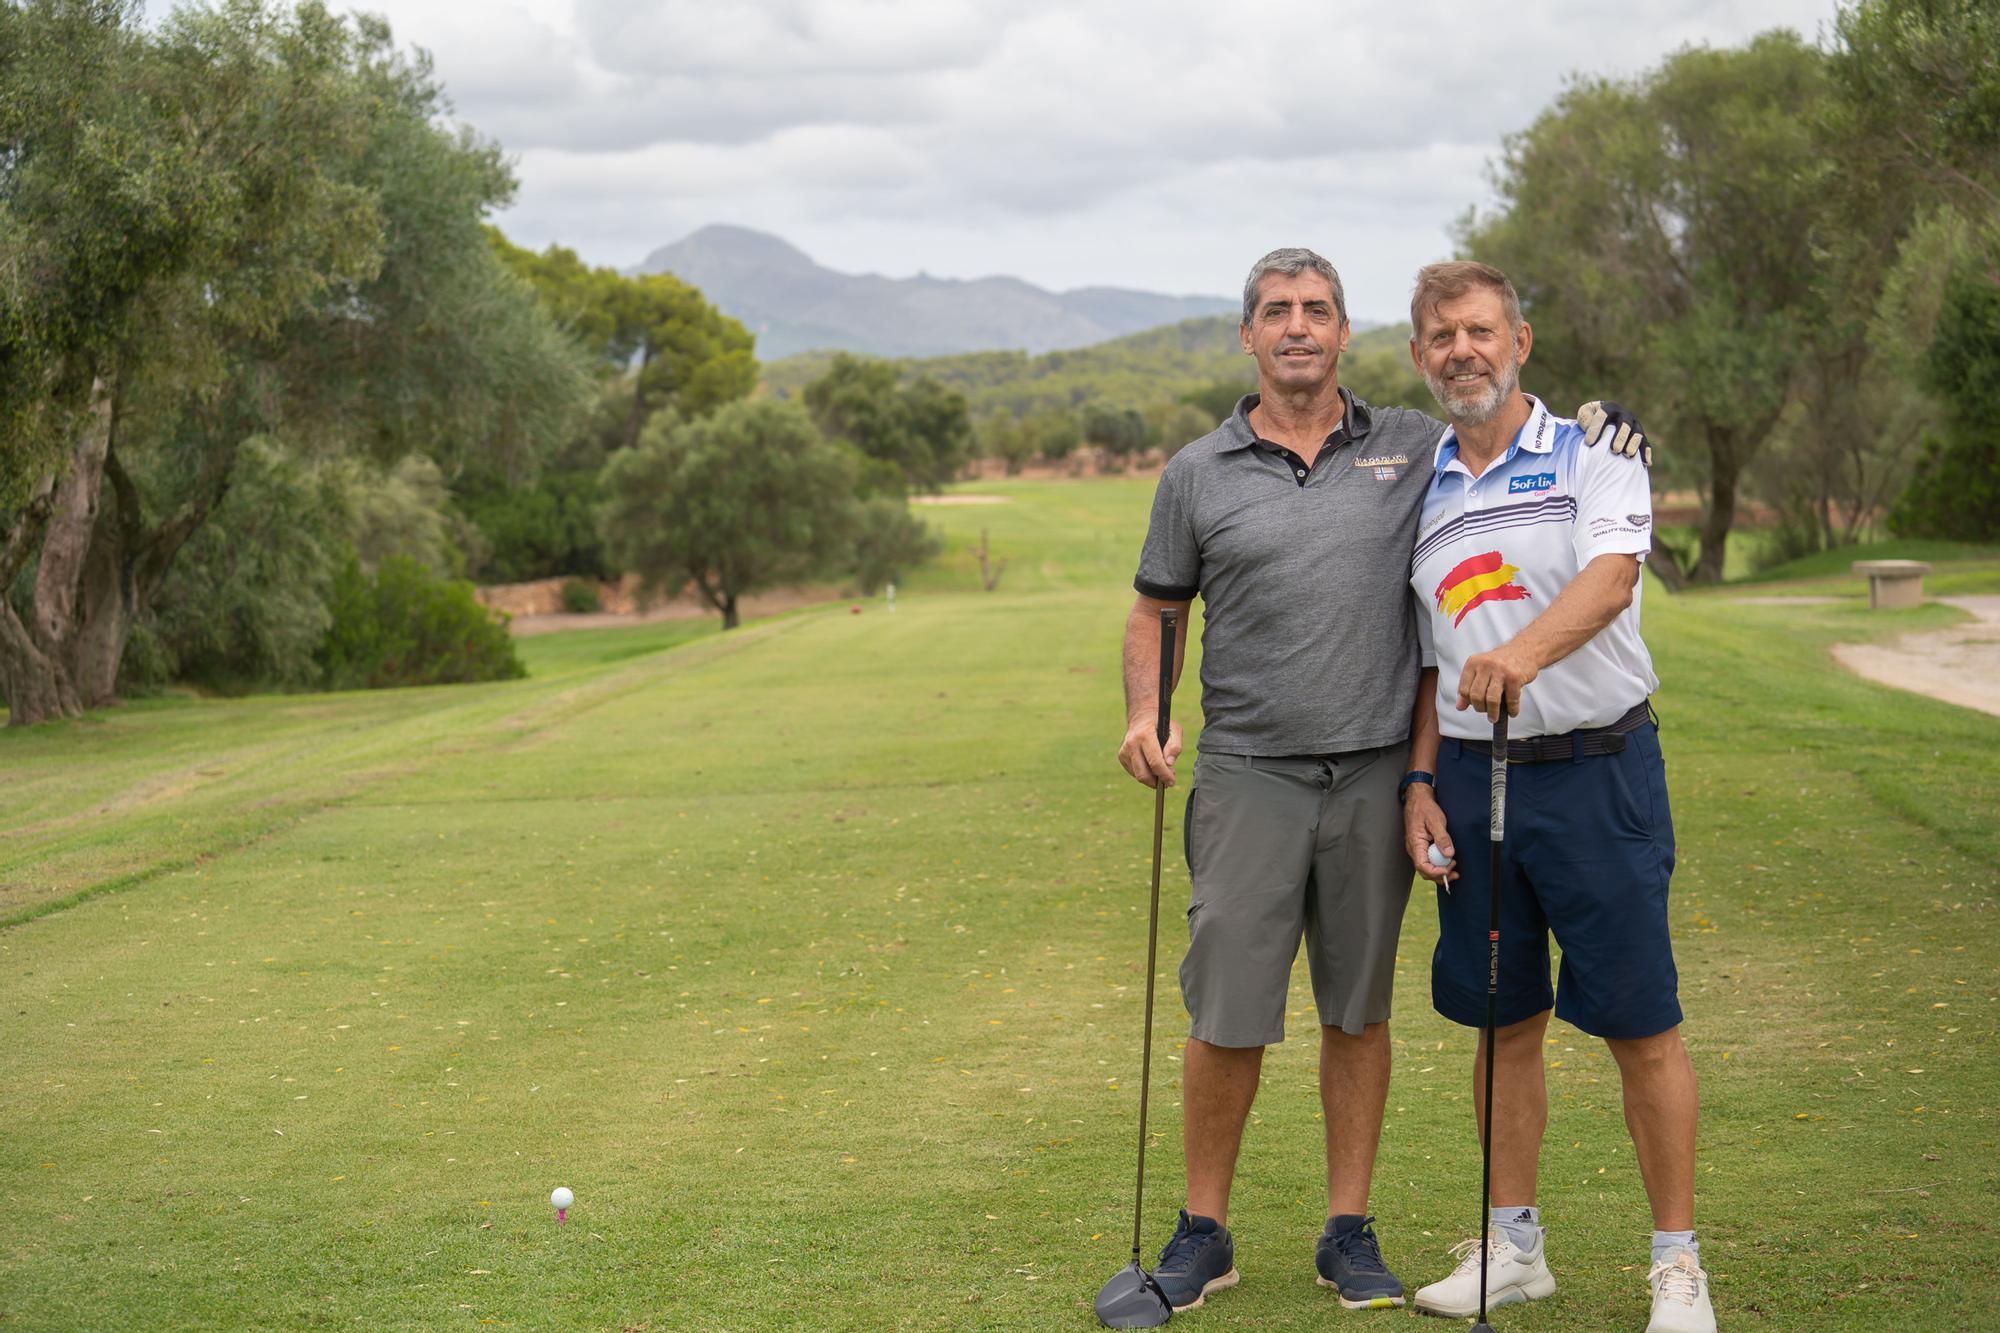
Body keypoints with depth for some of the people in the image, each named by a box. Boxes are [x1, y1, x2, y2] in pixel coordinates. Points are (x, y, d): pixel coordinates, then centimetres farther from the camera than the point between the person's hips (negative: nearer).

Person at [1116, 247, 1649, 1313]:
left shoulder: (1411, 449, 6)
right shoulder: (1198, 474, 5)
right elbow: (1155, 609, 12)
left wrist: (1599, 431, 0)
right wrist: (1142, 716, -4)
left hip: (1375, 776, 1)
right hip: (1249, 776, -1)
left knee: (1358, 1013, 8)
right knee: (1226, 1015, -2)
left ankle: (1349, 1232, 18)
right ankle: (1204, 1234, 12)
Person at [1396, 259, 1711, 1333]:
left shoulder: (1592, 455, -3)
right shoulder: (1419, 491, 12)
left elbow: (1611, 575, -22)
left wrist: (1522, 652, -40)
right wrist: (1420, 781, 6)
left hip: (1595, 766, -4)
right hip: (1473, 774, 4)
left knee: (1640, 1028, -2)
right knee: (1504, 1023, 10)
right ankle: (1512, 1244, 22)